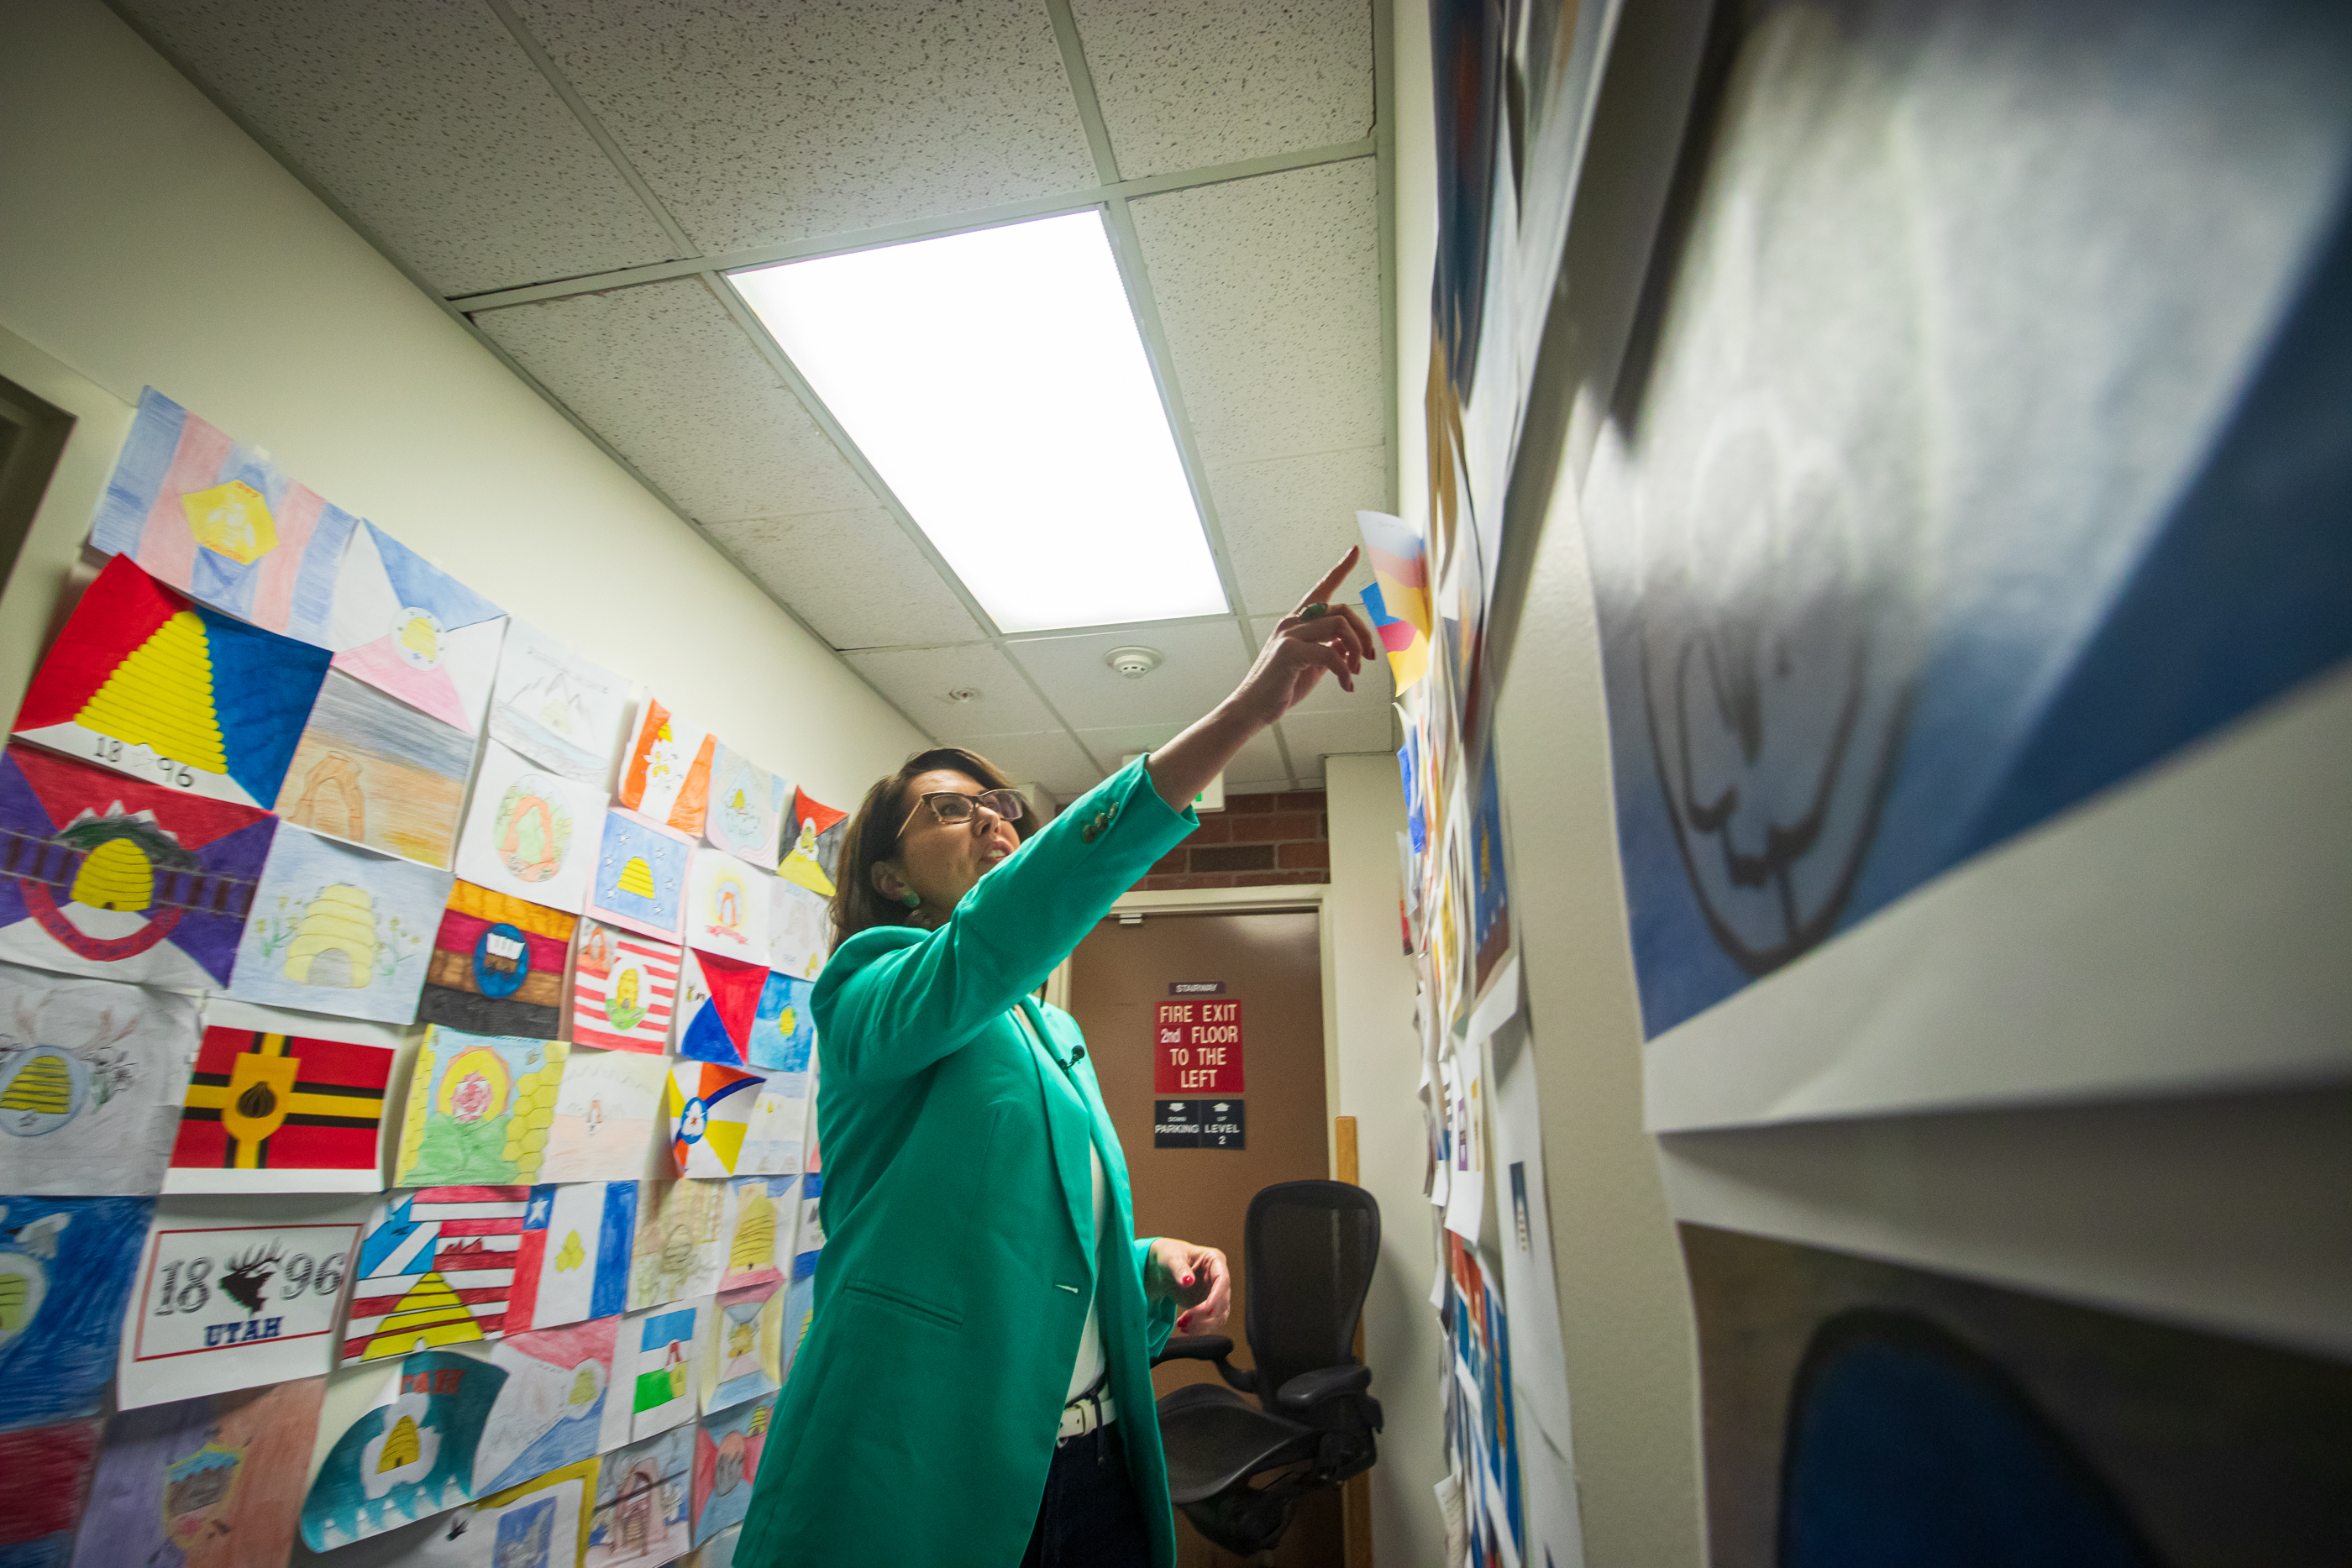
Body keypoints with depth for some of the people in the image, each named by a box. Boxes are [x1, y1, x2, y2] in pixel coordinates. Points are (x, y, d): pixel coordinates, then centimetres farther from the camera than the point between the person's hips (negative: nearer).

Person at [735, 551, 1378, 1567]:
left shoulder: (1057, 1037, 12)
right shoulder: (867, 989, -10)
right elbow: (984, 942, -34)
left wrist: (1155, 1264, -4)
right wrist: (1243, 711, -39)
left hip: (1090, 1470, 7)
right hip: (913, 1482, -6)